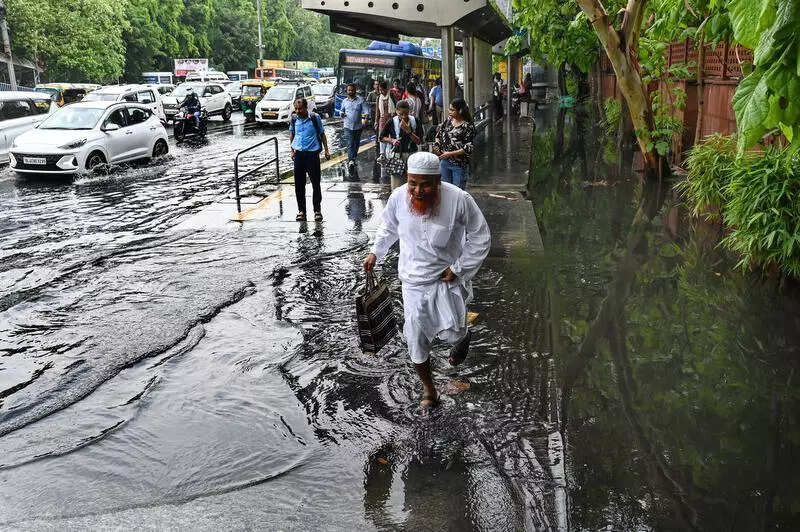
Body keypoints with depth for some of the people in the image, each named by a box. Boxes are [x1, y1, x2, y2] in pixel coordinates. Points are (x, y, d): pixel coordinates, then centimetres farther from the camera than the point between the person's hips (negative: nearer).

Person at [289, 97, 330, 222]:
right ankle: (301, 210, 16)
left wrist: (326, 150, 3)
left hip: (312, 153, -3)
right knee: (299, 184, 5)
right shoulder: (294, 119, 2)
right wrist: (292, 149, 11)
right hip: (299, 154, 3)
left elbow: (322, 134, 4)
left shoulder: (315, 117, -5)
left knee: (316, 183, 1)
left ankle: (317, 210, 12)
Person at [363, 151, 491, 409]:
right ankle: (428, 388, 30)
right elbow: (388, 227, 12)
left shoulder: (459, 200, -21)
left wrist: (459, 269, -11)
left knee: (451, 333, -10)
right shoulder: (398, 197, -12)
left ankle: (463, 335, 31)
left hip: (447, 277, -2)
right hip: (413, 279, 3)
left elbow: (480, 237, -8)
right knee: (416, 338, 5)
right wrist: (376, 252, 5)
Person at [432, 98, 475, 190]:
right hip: (445, 162, 6)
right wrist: (436, 147, 8)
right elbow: (440, 132, 23)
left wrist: (450, 154, -18)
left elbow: (468, 148, -16)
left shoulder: (468, 126, -13)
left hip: (459, 165, -6)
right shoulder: (449, 119, 7)